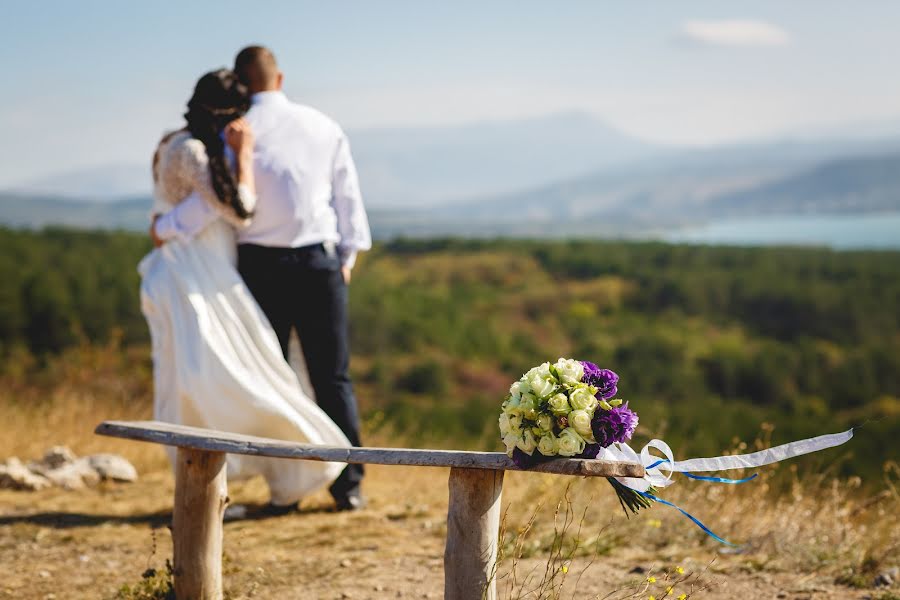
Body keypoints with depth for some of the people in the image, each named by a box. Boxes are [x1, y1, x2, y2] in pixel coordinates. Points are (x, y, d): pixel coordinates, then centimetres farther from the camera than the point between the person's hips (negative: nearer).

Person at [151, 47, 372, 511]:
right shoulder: (323, 126, 9)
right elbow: (348, 194, 12)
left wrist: (165, 229, 3)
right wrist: (348, 256, 20)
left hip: (261, 264, -2)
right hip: (321, 262, 2)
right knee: (332, 376, 5)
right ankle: (349, 483, 1)